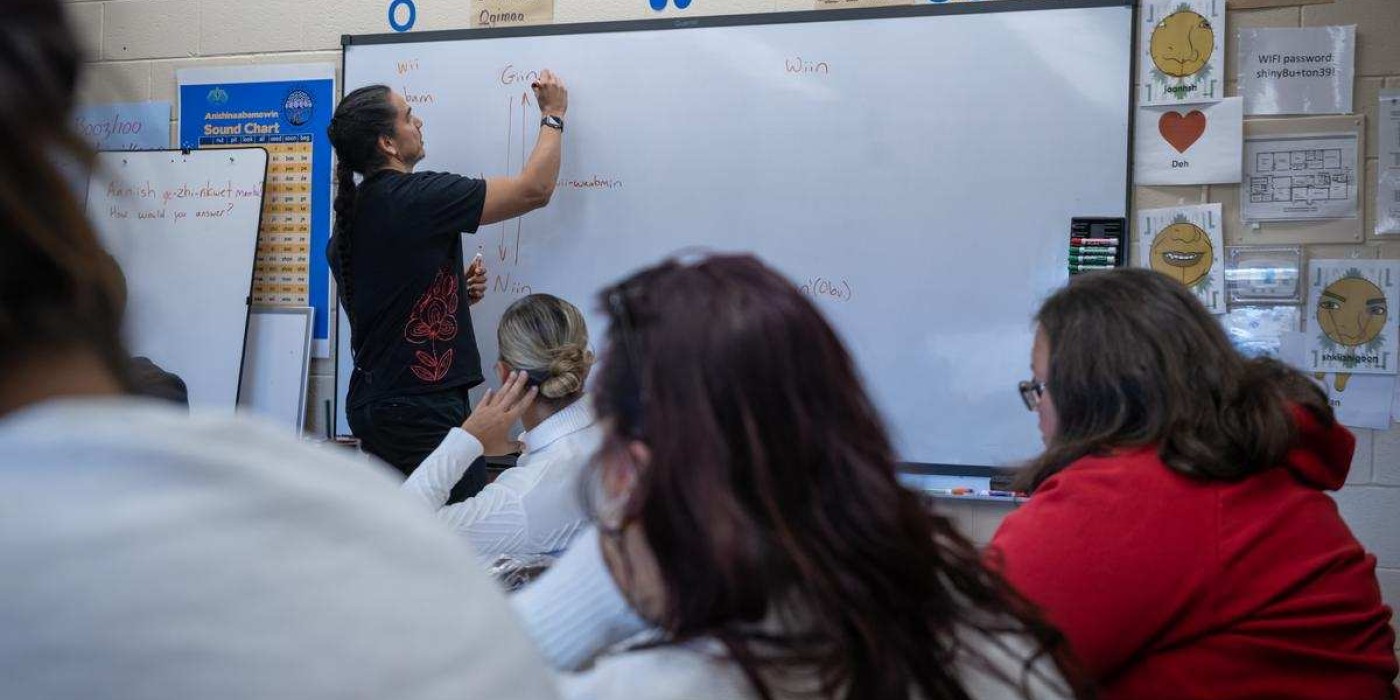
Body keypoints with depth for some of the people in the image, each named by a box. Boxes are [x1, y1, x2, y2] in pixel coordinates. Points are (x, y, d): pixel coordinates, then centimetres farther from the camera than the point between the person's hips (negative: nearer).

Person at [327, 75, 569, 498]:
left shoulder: (349, 217, 12)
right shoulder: (415, 197, -14)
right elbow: (535, 190, -9)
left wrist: (458, 294, 11)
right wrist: (553, 115, 6)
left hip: (374, 403, 9)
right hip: (421, 413, -9)